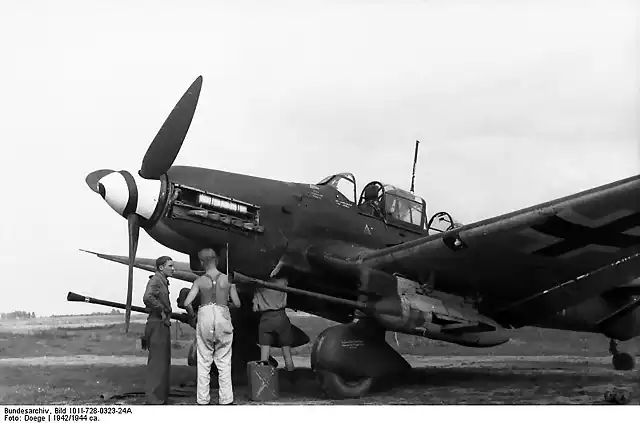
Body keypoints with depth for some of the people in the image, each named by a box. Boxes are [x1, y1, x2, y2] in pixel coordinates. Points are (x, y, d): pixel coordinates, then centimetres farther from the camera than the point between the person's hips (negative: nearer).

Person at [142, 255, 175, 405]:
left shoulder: (163, 282, 18)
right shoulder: (155, 280, -13)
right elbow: (148, 298, -32)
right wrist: (161, 311, -21)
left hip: (163, 326, 10)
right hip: (158, 325, -10)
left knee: (163, 363, 16)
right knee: (157, 363, -7)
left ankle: (162, 397, 25)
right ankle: (155, 399, -4)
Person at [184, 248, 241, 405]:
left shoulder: (200, 281, -1)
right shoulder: (227, 279, 2)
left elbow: (187, 303, -11)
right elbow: (237, 303, 3)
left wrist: (192, 315, 8)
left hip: (205, 315, 0)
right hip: (223, 316, 0)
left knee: (203, 362, 7)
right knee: (224, 362, 8)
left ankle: (202, 400, 9)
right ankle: (225, 399, 8)